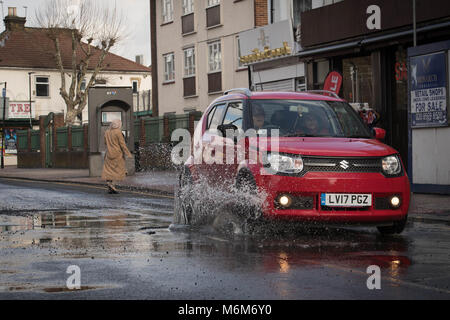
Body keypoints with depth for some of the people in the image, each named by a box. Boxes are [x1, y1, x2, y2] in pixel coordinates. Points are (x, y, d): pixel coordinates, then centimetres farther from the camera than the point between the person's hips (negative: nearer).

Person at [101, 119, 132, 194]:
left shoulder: (107, 132, 7)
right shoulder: (118, 132, -12)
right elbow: (122, 144, -14)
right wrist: (128, 153, -9)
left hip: (109, 154, 6)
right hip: (117, 154, -6)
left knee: (109, 171, 7)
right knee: (118, 170, 4)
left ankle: (110, 189, 3)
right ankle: (112, 184, -12)